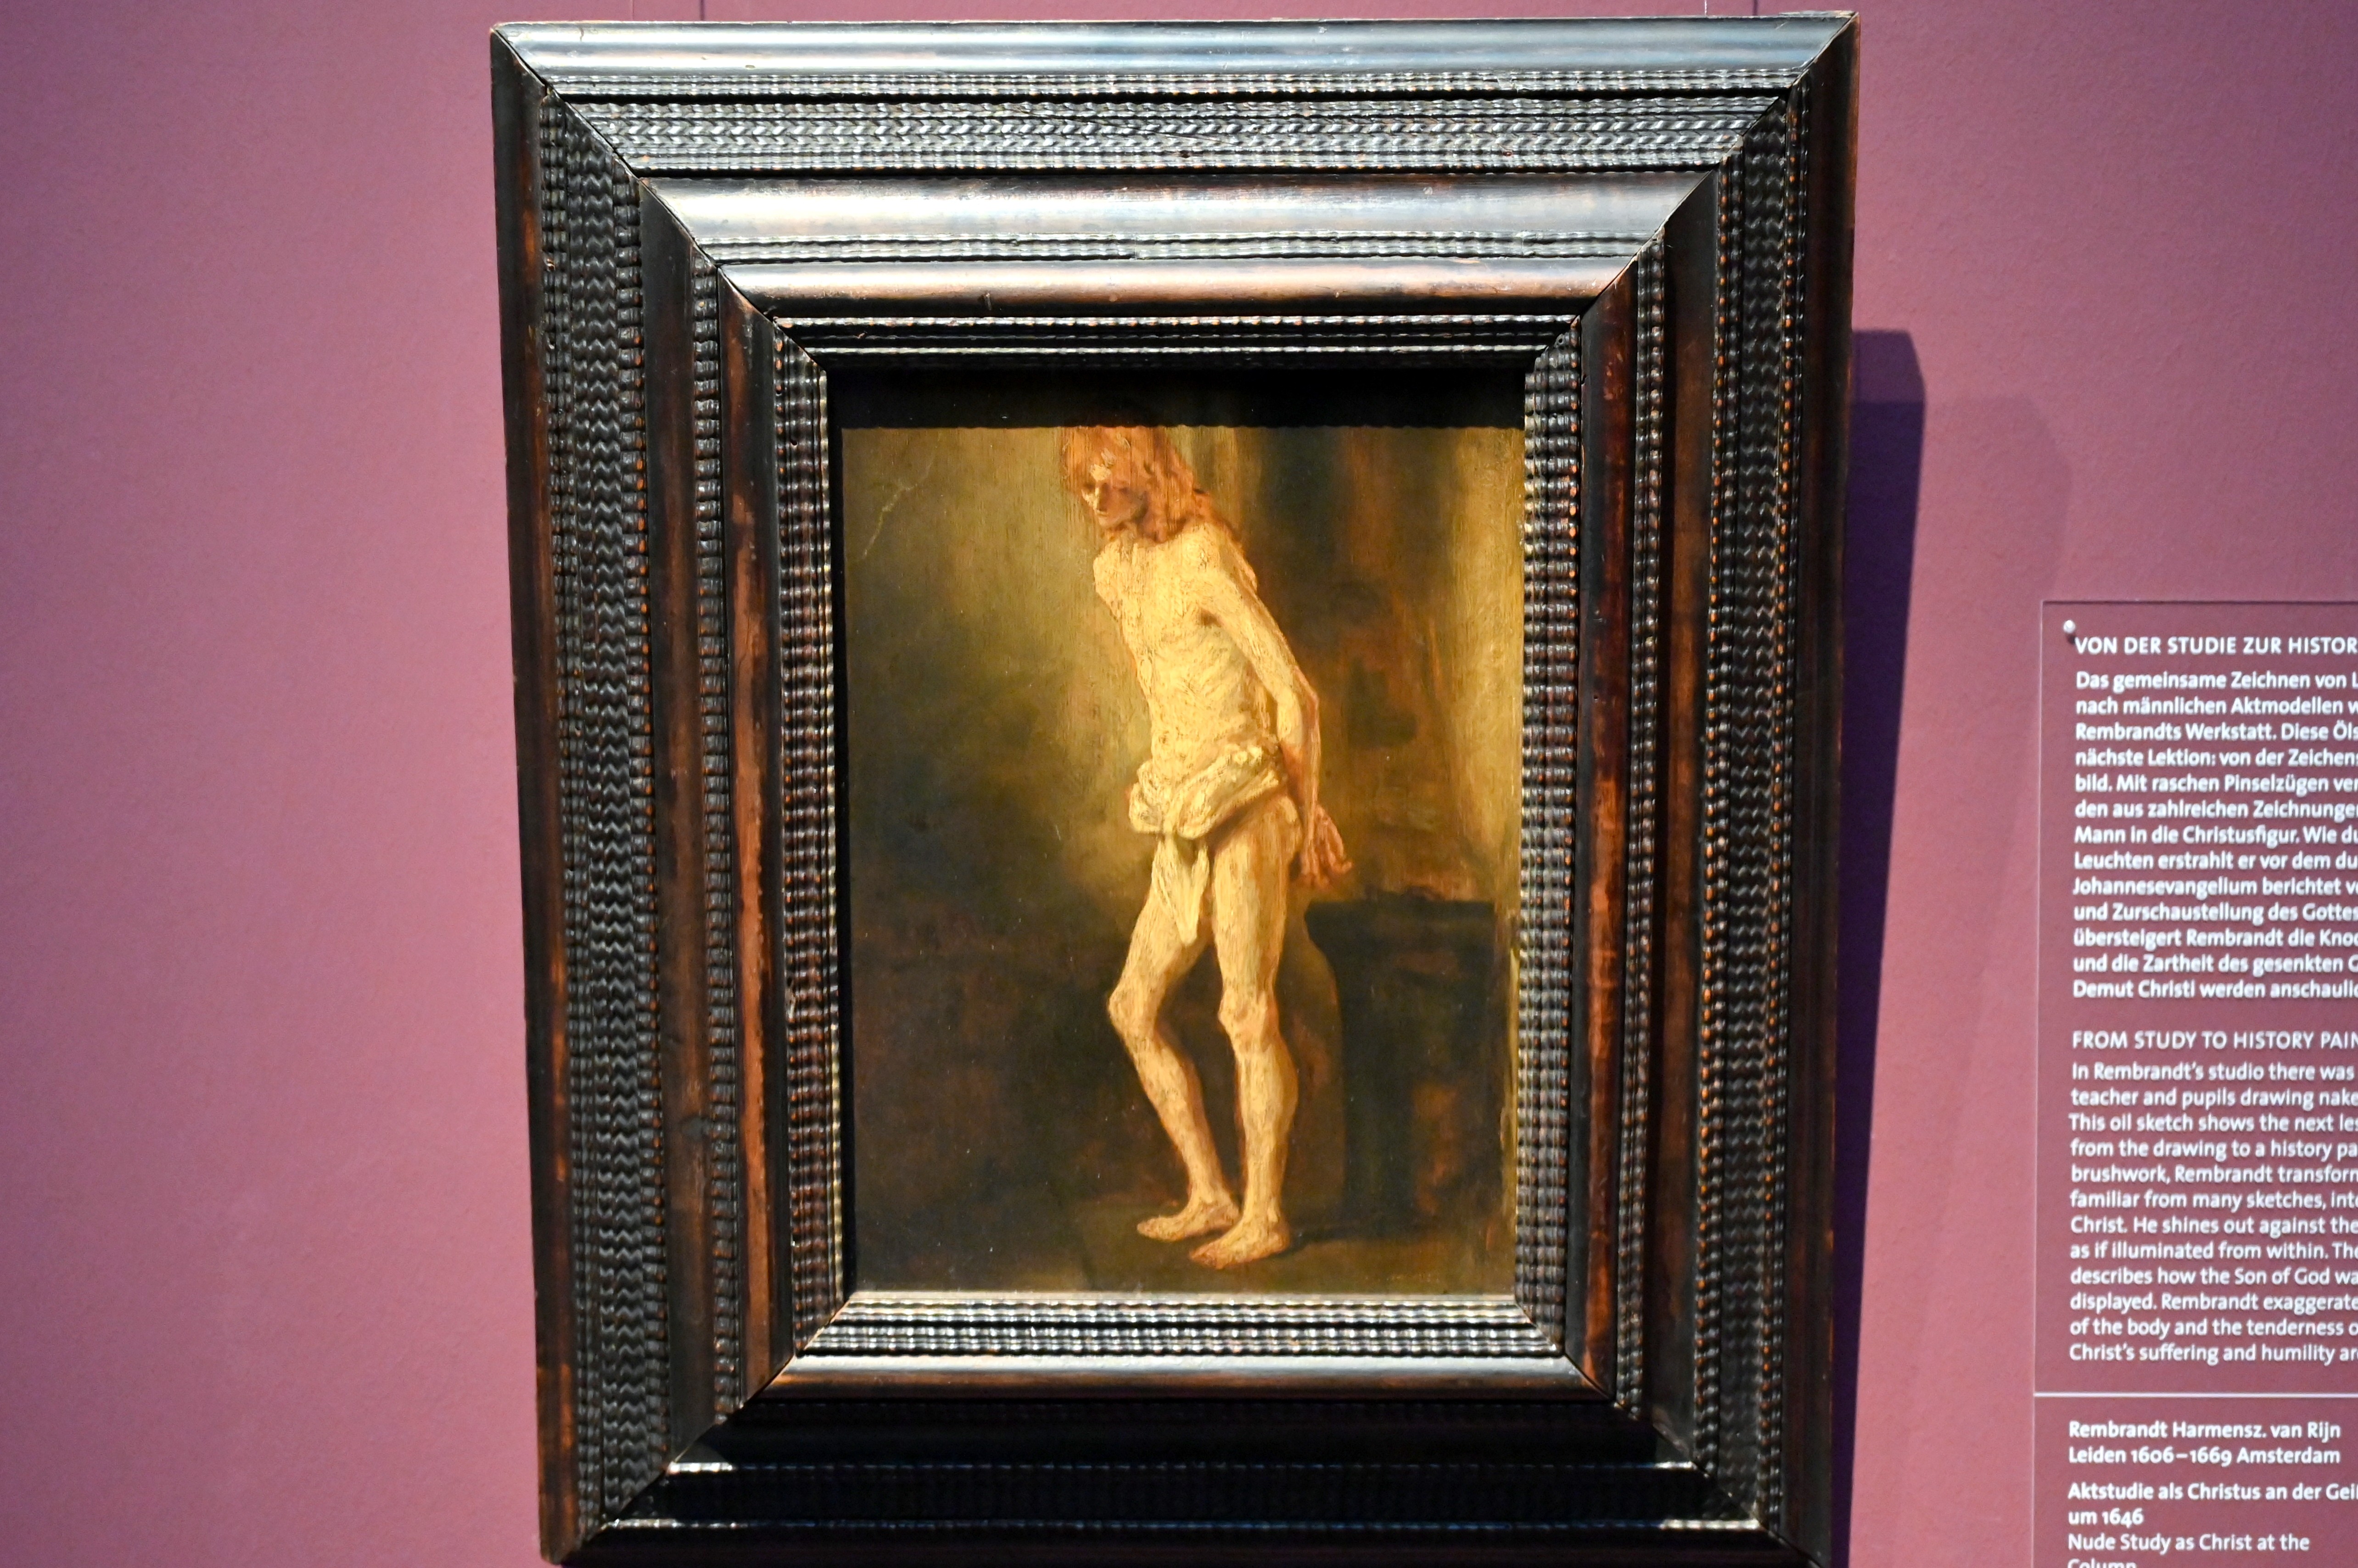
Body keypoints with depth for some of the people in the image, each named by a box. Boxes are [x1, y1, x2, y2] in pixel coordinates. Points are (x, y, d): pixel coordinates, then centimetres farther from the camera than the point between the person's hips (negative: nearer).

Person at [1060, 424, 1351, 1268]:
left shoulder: (1204, 563, -11)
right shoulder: (1119, 573, 15)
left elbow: (1296, 695, -11)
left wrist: (1306, 818, -4)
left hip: (1246, 814, -9)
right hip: (1188, 825, 9)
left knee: (1247, 1014, -5)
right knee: (1133, 1005, 9)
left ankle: (1266, 1215, 7)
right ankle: (1210, 1196, 18)